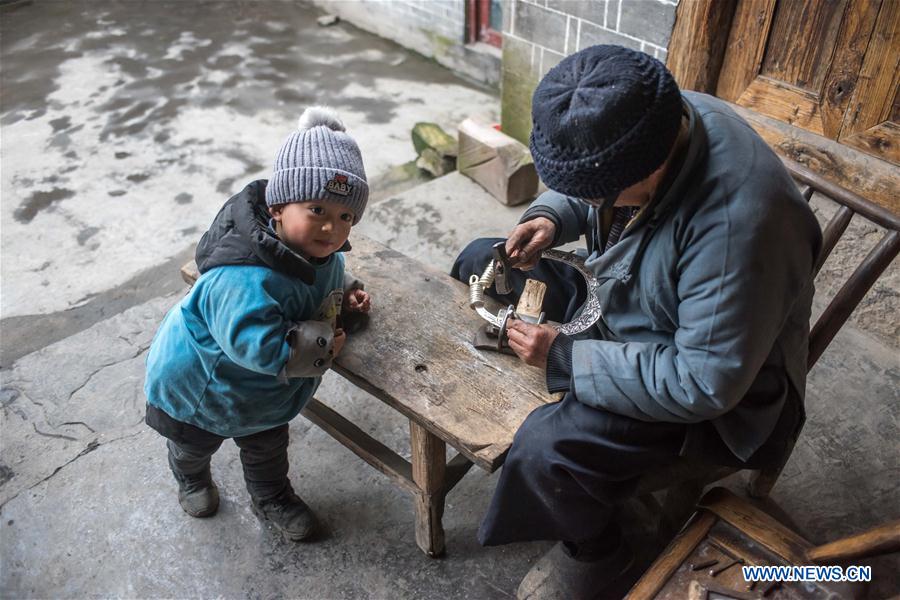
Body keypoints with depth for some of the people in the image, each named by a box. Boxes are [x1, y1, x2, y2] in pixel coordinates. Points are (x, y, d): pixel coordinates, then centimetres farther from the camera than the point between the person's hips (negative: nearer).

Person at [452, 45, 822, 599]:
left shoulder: (738, 223, -38)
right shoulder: (649, 120, -14)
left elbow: (706, 384, -32)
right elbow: (581, 190, 8)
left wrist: (565, 359, -29)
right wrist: (552, 217, -14)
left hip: (722, 389, -8)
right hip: (617, 306, 8)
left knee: (549, 448, -31)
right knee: (478, 263, 7)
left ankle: (595, 554, 4)